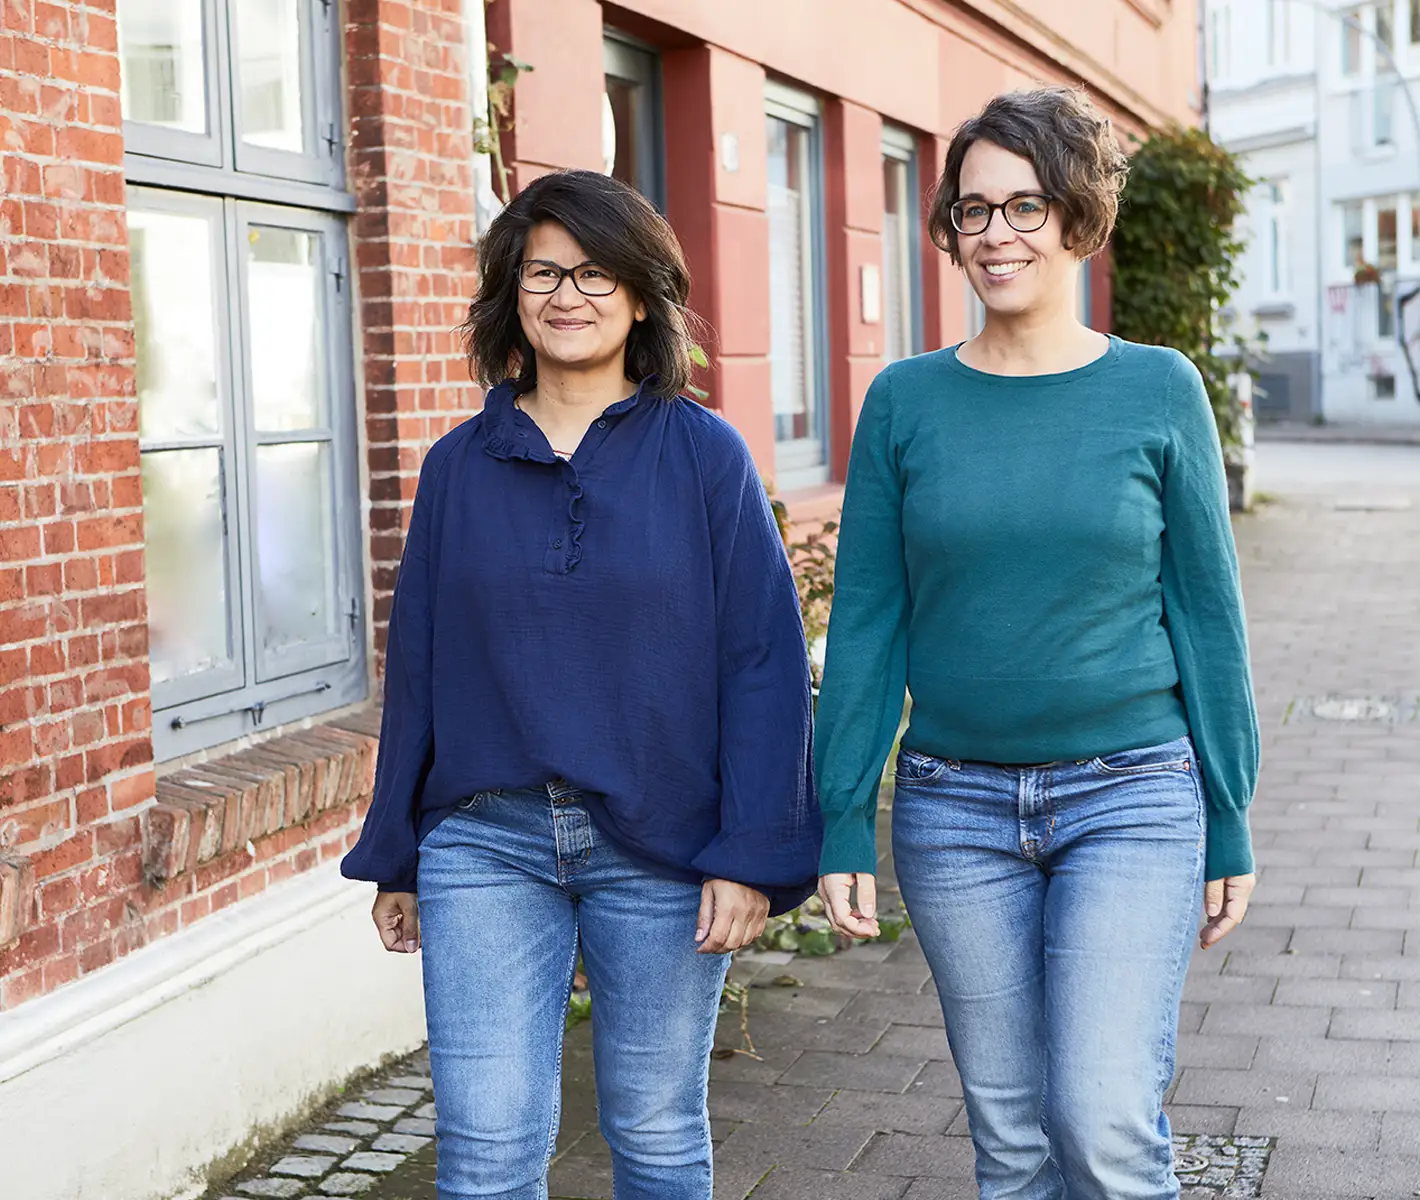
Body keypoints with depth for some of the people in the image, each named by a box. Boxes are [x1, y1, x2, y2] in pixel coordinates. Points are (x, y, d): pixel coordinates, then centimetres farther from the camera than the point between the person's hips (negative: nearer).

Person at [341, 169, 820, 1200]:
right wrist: (395, 856, 12)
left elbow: (765, 663, -4)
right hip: (484, 845, 2)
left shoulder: (704, 455, -1)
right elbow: (417, 666, 11)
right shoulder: (460, 466, 6)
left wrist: (752, 854, -10)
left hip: (658, 846, -1)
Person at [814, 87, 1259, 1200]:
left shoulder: (1158, 390, -1)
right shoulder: (907, 400, 2)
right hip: (958, 807, 2)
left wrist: (1231, 820, 2)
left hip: (1131, 794, -2)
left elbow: (1207, 611, 2)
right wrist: (844, 822, 1)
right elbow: (866, 622, 3)